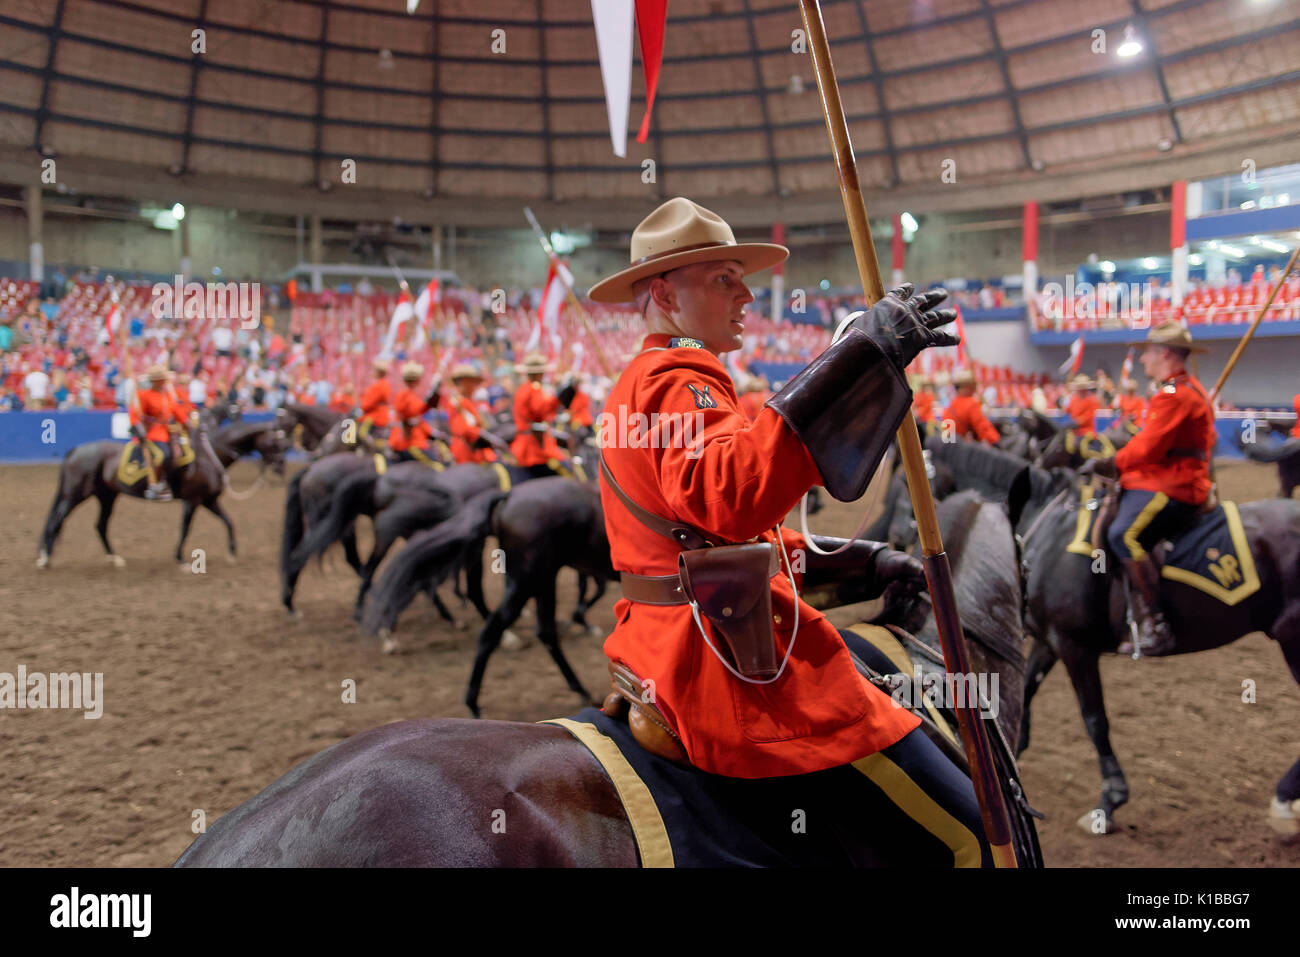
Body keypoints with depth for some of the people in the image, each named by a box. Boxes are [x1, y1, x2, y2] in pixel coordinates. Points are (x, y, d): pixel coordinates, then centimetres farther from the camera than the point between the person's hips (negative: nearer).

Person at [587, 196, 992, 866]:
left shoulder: (640, 382, 20)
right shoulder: (680, 379, -13)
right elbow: (729, 495, -36)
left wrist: (861, 562, 18)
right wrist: (863, 353, -36)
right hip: (729, 660, -11)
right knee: (973, 832, -7)